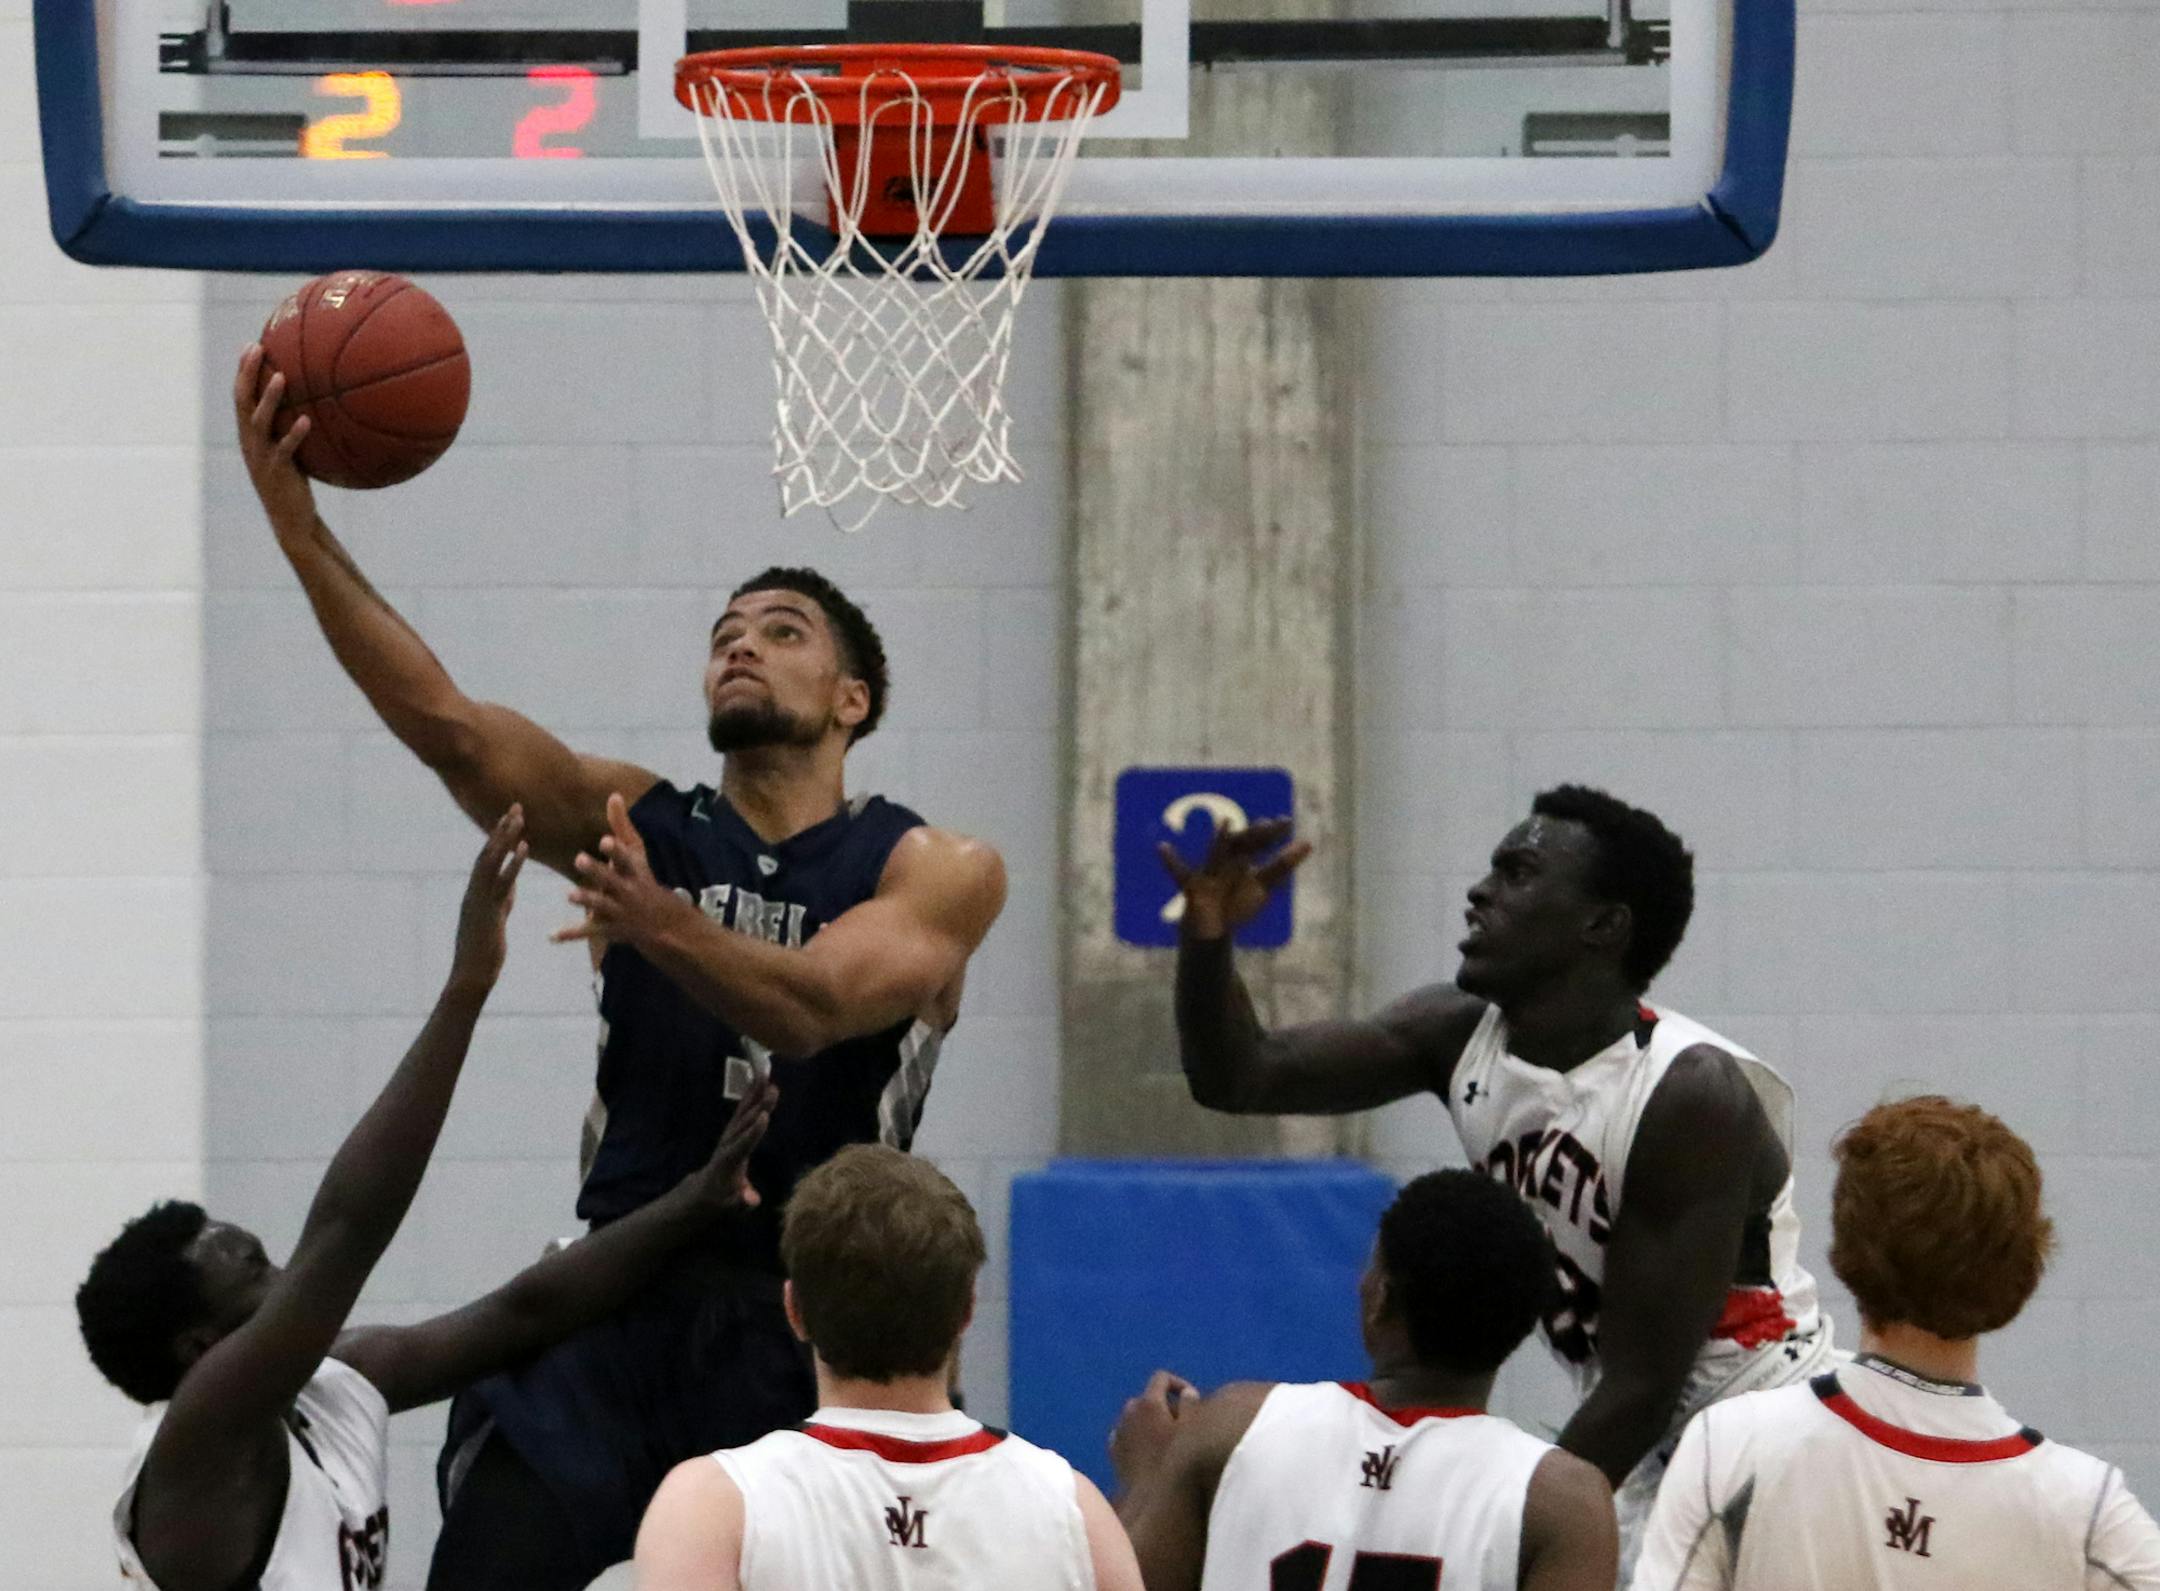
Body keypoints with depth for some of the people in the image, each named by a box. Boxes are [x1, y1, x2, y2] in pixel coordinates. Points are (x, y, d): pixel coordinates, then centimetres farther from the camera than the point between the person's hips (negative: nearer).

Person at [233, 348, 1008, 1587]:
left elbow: (810, 1007, -21)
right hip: (618, 1305, 2)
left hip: (814, 1331, -2)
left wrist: (659, 925, -41)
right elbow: (444, 720, -10)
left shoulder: (936, 874, -2)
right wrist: (293, 517, -22)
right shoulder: (637, 825, 5)